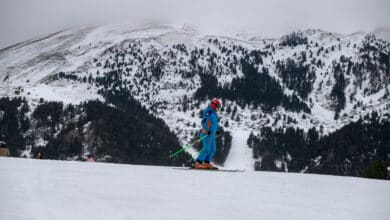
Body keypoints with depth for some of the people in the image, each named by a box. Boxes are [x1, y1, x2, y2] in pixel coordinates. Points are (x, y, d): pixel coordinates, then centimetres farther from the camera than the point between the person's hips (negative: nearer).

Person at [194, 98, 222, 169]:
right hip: (206, 134, -10)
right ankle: (198, 163, -14)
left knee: (213, 149, 8)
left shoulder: (213, 113, 17)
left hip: (211, 134, 10)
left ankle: (206, 163, 11)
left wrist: (216, 131, 23)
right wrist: (207, 130, -30)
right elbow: (203, 122, -20)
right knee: (207, 149, -15)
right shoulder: (209, 111, -12)